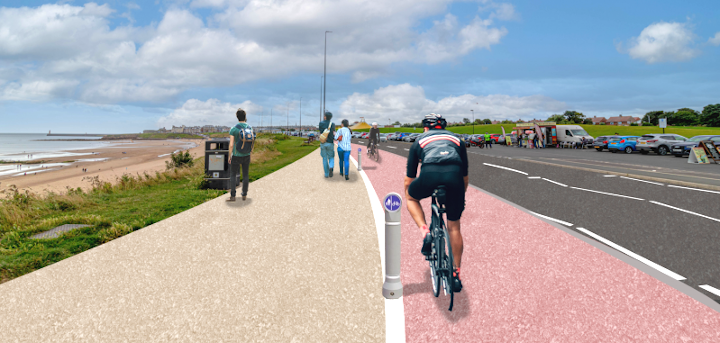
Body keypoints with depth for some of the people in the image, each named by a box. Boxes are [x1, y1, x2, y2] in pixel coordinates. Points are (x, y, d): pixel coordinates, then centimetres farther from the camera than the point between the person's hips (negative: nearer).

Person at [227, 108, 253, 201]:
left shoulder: (233, 129, -14)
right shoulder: (250, 128, -3)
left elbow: (231, 145, -15)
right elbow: (252, 144, 1)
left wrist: (229, 155, -2)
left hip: (236, 156, -3)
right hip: (246, 156, 3)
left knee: (233, 175, 7)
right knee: (245, 175, 13)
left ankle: (232, 196, 7)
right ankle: (244, 194, 21)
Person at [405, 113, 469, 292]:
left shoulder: (420, 140, 29)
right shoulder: (456, 139, 34)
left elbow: (409, 179, 31)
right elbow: (465, 176, 37)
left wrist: (406, 197, 47)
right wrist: (460, 196, 52)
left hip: (429, 174, -2)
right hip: (454, 176, 2)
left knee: (411, 196, 31)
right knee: (454, 227, 18)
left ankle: (425, 232, 10)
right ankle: (456, 274, 23)